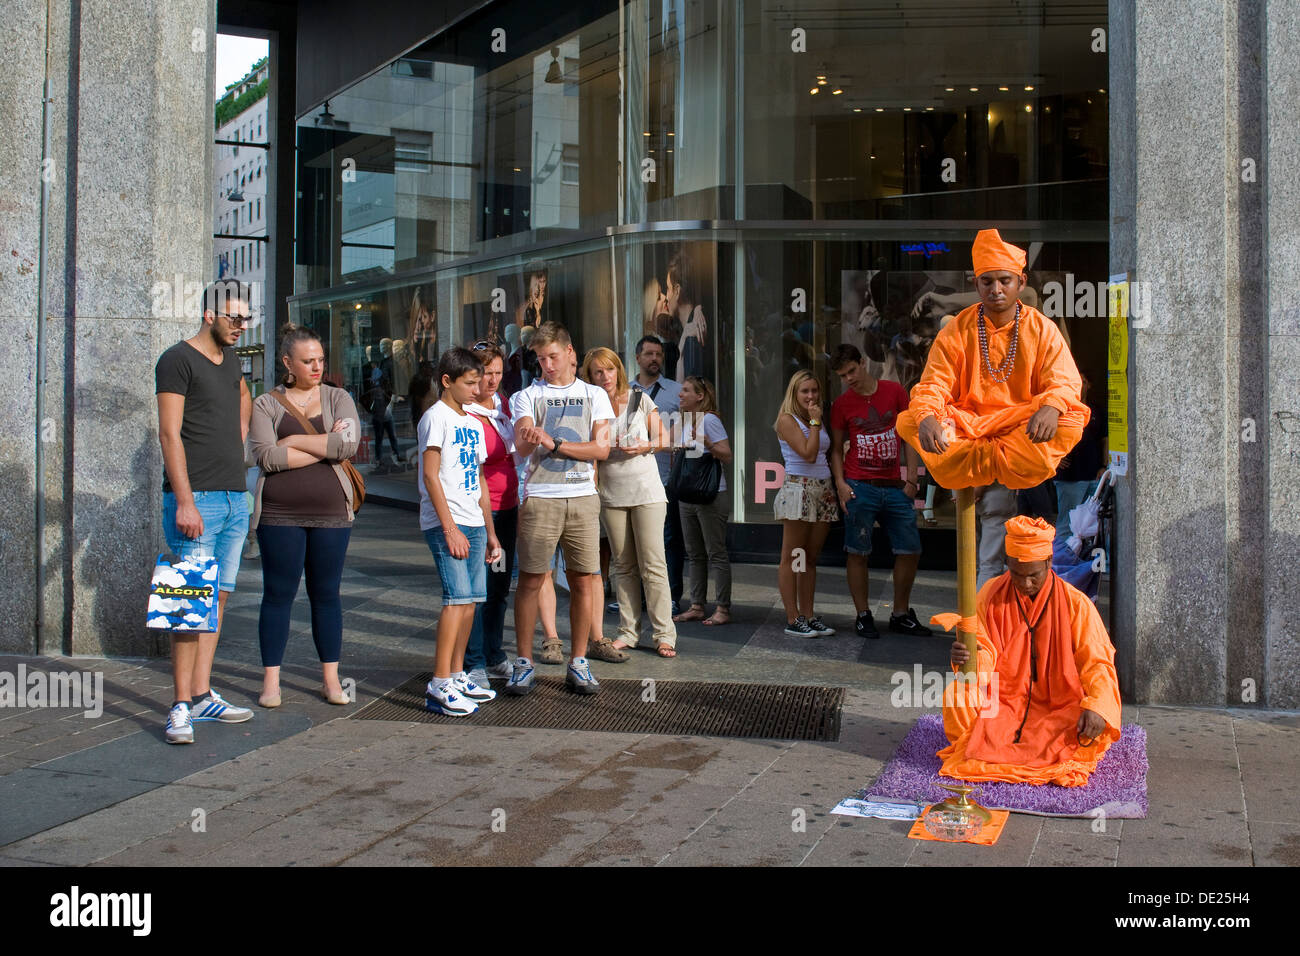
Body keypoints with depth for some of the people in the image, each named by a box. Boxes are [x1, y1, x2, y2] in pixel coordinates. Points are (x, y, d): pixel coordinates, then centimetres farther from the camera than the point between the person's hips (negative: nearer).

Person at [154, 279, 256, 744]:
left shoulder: (230, 357, 16)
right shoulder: (178, 360, -6)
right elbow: (170, 434, -12)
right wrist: (185, 501, -19)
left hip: (235, 497, 8)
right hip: (195, 499, -8)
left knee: (218, 598, 9)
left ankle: (202, 694, 15)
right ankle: (181, 706, -6)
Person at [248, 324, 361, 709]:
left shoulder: (337, 398, 8)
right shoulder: (266, 404, 4)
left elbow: (348, 444, -10)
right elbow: (266, 457, -11)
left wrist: (295, 441, -10)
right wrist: (326, 447, -9)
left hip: (331, 513, 1)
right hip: (280, 515, -1)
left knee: (326, 594, 7)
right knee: (278, 594, 2)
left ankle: (330, 678, 16)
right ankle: (271, 680, 11)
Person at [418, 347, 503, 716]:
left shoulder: (474, 424, 20)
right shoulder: (437, 417, -4)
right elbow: (431, 474, -12)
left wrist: (489, 532, 20)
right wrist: (450, 528, -17)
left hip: (474, 523, 8)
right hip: (446, 523, -8)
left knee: (470, 600, 6)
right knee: (458, 598, -15)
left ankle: (457, 676, 16)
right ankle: (439, 686, -13)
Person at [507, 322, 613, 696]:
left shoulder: (594, 395, 12)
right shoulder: (527, 396, 9)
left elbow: (601, 448, 1)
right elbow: (521, 446, -7)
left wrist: (553, 443, -9)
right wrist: (530, 439, -31)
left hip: (583, 499, 1)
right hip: (540, 499, -1)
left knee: (583, 581, 2)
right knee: (530, 580, -1)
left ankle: (578, 664, 13)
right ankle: (523, 663, 10)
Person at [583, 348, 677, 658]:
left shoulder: (640, 399, 1)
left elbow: (663, 438, 6)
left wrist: (646, 446, -13)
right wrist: (607, 448, -11)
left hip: (646, 492, -2)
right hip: (611, 495, 2)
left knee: (653, 565, -5)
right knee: (624, 566, 8)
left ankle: (664, 634, -1)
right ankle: (628, 631, 14)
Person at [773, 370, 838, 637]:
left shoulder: (819, 421, 16)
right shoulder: (787, 420, -6)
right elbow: (809, 454, -16)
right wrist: (814, 422, -10)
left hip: (823, 491, 7)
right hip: (798, 490, -7)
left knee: (811, 558, 9)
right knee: (792, 557, -3)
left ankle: (808, 615, 13)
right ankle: (793, 620, -1)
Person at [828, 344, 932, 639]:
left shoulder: (894, 391, 5)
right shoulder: (842, 404, 2)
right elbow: (836, 448, 8)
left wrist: (911, 479, 1)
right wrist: (840, 483, -6)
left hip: (895, 487, 2)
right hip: (860, 488, -2)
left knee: (910, 550, 5)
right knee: (858, 553, -1)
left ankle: (900, 615, 19)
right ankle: (863, 616, 11)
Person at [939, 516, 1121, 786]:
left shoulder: (1075, 604, -5)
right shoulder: (991, 595, -2)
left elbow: (1098, 663, -6)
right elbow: (985, 653, -3)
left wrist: (1096, 706, -26)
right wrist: (965, 657, -29)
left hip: (1059, 708, 1)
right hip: (1002, 701, 0)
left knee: (1096, 726, -31)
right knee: (955, 695, -27)